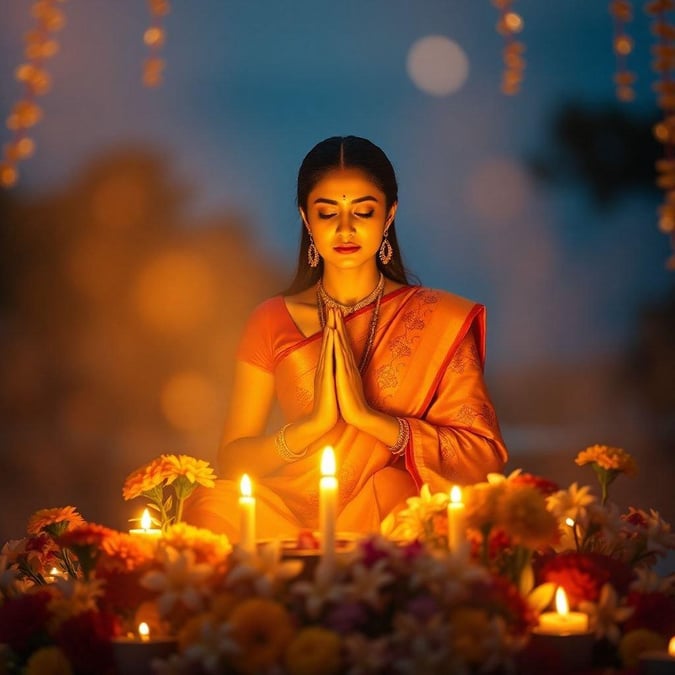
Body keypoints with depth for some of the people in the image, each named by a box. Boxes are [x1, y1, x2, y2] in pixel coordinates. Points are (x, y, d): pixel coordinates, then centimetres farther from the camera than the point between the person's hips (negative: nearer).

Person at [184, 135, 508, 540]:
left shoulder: (440, 319, 3)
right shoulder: (272, 321, 7)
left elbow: (485, 456, -5)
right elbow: (231, 461, 3)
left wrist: (366, 415, -14)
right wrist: (314, 422, -15)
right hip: (289, 519, 1)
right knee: (212, 508, -27)